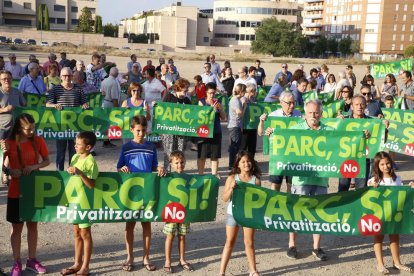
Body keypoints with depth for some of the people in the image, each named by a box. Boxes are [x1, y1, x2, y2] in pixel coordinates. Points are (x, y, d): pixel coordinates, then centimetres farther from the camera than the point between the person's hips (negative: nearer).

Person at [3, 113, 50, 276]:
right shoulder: (8, 143, -9)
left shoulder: (38, 141, -4)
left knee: (33, 224, 12)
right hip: (16, 191, -2)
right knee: (17, 227, 7)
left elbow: (47, 161, 2)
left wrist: (35, 166, -17)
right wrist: (10, 171, -26)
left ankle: (32, 260, 25)